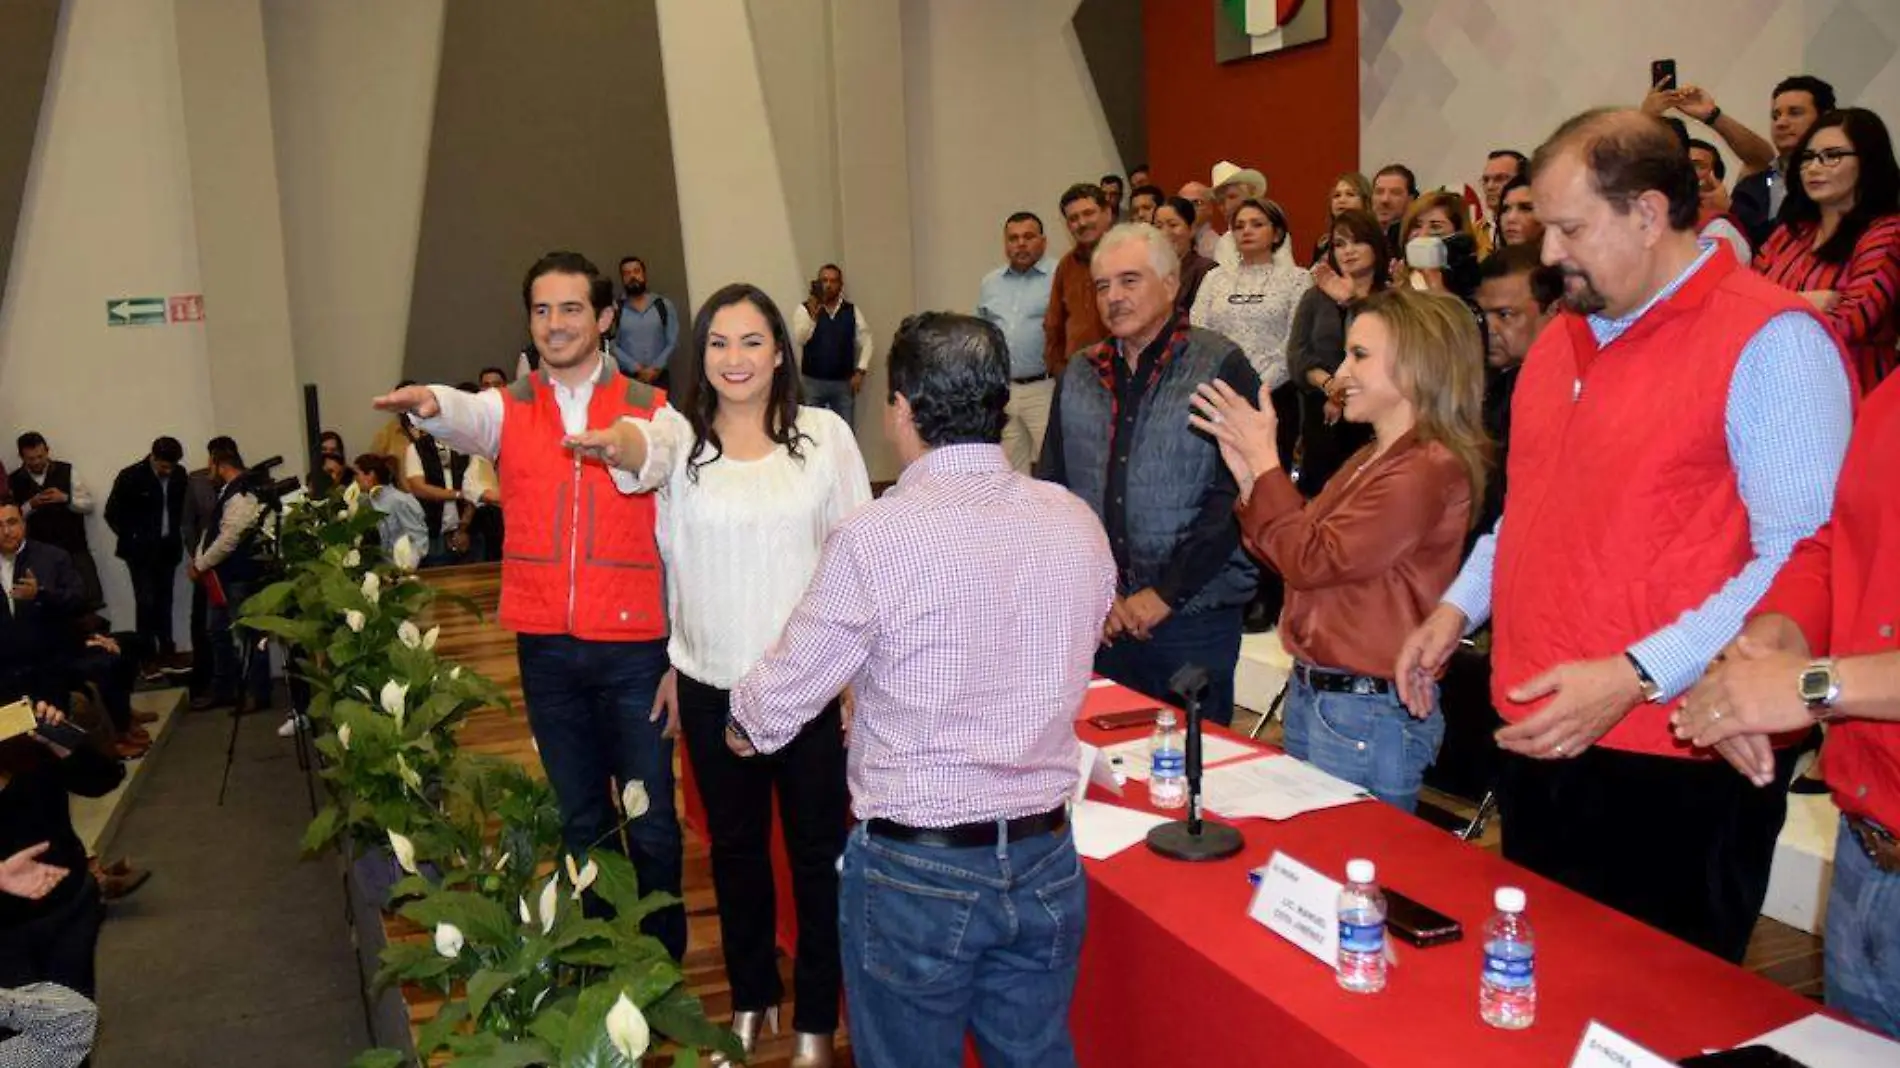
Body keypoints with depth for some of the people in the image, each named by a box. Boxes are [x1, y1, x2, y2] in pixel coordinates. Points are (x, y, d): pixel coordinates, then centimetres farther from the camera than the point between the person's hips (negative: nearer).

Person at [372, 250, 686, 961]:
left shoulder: (649, 410, 1)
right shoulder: (509, 410, 3)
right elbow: (468, 420, -20)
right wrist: (431, 403, -40)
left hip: (633, 644, -2)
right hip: (546, 646, 2)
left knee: (651, 820, 4)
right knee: (579, 818, 15)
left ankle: (663, 963, 22)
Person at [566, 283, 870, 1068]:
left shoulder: (825, 434, -1)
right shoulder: (681, 433, -1)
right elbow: (647, 448, -25)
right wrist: (614, 445, -50)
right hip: (712, 685, 1)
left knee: (817, 848, 8)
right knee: (735, 846, 17)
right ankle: (750, 998, 38)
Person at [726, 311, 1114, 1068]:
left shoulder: (877, 537, -18)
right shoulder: (1078, 524, -3)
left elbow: (782, 701, -8)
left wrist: (744, 726, 15)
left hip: (914, 871, -4)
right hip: (1044, 862, 5)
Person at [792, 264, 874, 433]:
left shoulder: (852, 310, 5)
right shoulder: (805, 309, -3)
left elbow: (866, 342, 7)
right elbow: (800, 339, -17)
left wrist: (860, 371, -3)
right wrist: (813, 315, -30)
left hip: (844, 382, 2)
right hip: (813, 381, -2)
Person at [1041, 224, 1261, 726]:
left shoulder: (1220, 367, -4)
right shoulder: (1079, 374, 10)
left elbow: (1234, 497, -11)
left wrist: (1165, 593, -13)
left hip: (1193, 616, -4)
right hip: (1094, 622, 4)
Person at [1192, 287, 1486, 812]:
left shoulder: (1429, 469, -20)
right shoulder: (1370, 460, 10)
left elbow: (1312, 561, -20)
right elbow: (1290, 559, 12)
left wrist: (1264, 459, -13)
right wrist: (1248, 473, 2)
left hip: (1370, 714, -9)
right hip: (1311, 692, 9)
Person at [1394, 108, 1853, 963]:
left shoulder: (1770, 341, -12)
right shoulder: (1561, 340, 13)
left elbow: (1800, 559, -20)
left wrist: (1635, 676, -25)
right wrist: (1459, 606, 11)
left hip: (1675, 770, -7)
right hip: (1536, 742, 8)